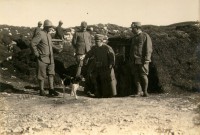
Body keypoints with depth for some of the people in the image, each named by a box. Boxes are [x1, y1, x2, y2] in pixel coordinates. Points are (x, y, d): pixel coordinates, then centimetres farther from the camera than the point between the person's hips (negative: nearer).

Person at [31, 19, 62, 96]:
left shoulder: (48, 34, 12)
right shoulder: (40, 34, -14)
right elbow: (33, 43, -18)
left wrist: (56, 48, 17)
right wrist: (36, 53, -16)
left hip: (50, 57, 7)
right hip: (42, 58, -7)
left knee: (51, 73, 4)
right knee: (42, 75, 2)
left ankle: (51, 89, 7)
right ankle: (41, 90, 11)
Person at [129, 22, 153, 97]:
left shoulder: (145, 36, -2)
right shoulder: (134, 38, 20)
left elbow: (148, 49, -8)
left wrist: (146, 59, -15)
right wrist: (131, 60, 16)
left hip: (142, 60, -6)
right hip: (134, 61, 6)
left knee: (143, 75, -5)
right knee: (136, 76, 3)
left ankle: (145, 91, 4)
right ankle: (138, 92, 7)